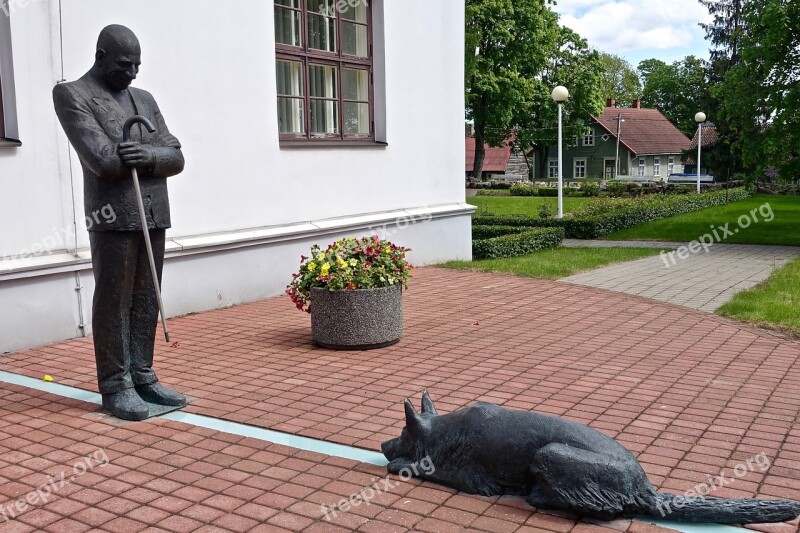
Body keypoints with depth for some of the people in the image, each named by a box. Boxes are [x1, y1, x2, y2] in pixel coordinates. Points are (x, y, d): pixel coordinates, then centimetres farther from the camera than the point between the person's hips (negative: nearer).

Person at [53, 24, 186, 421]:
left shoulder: (144, 100, 18)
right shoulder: (72, 95, 0)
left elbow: (175, 158, 8)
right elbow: (101, 159, -13)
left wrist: (147, 154, -12)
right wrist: (146, 154, 0)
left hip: (154, 215, 6)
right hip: (113, 216, -6)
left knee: (146, 300, 8)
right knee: (113, 302, -1)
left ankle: (142, 376, 16)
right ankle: (115, 386, 7)